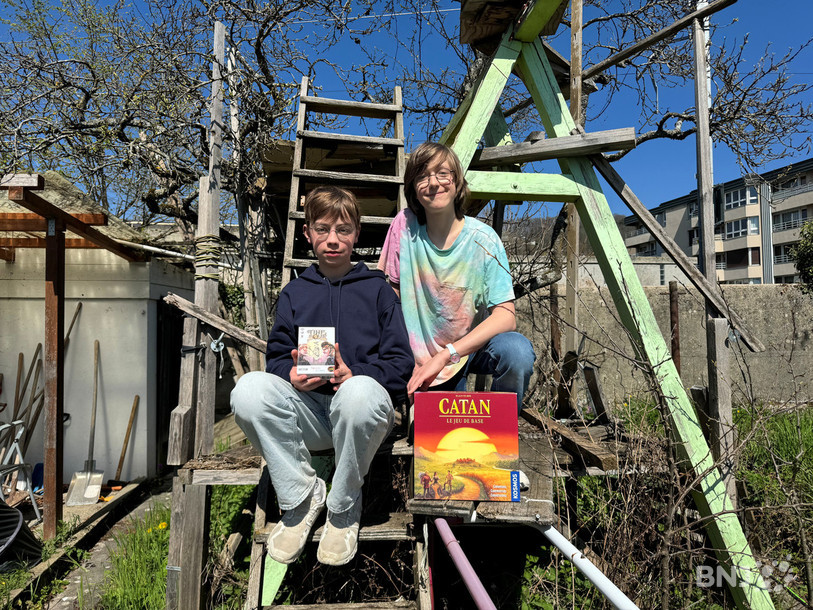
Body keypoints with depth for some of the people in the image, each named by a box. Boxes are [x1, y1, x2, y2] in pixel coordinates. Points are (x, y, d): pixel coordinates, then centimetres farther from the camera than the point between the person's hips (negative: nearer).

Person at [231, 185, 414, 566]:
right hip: (305, 412, 3)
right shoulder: (294, 293, 17)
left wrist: (355, 374, -18)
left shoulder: (376, 289, 10)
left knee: (360, 391, -39)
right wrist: (291, 374, -12)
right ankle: (301, 496, -7)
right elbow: (277, 356, 12)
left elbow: (401, 362, 2)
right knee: (249, 389, -28)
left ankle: (343, 507, -10)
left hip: (359, 407, -2)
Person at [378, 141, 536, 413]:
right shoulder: (404, 225, -10)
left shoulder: (483, 239, -15)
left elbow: (506, 316, -21)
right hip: (424, 355, 1)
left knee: (518, 351, -30)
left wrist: (445, 355, -31)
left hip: (475, 345, -1)